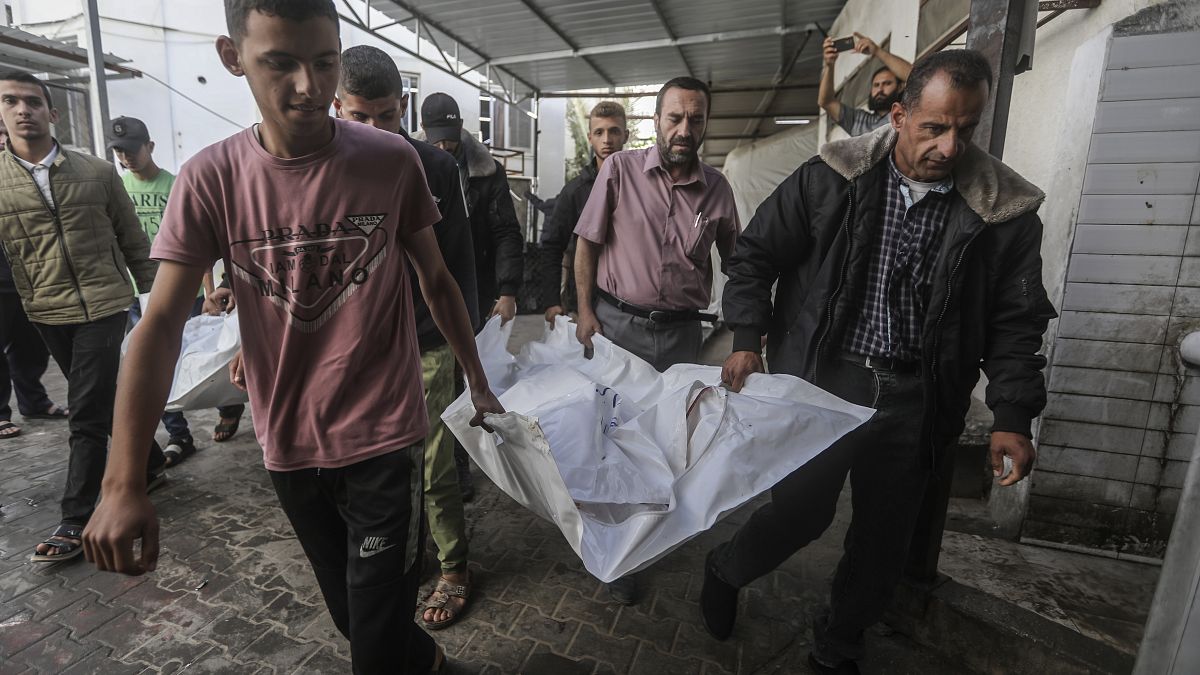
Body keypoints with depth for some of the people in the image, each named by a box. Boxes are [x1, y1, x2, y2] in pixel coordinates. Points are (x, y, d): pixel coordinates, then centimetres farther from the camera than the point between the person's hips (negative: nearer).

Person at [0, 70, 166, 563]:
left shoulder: (98, 172, 0)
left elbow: (133, 240, 5)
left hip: (103, 305, -3)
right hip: (46, 314, 3)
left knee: (87, 414, -3)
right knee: (101, 403, 15)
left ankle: (76, 519, 5)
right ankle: (151, 464, 35)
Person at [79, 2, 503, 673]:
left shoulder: (393, 161, -9)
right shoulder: (211, 178, -6)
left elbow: (436, 280, 1)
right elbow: (162, 324, -8)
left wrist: (480, 384, 6)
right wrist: (123, 483, -14)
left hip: (385, 437, -3)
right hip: (289, 443, 3)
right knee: (350, 614, 24)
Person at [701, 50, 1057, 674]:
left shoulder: (1005, 212, -1)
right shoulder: (829, 179, -6)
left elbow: (1015, 321, 5)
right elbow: (755, 256, 0)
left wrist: (1011, 417, -3)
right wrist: (748, 341, -8)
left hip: (916, 396, 3)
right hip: (822, 377, -2)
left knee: (884, 539, 14)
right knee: (801, 509, -1)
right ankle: (725, 570, 34)